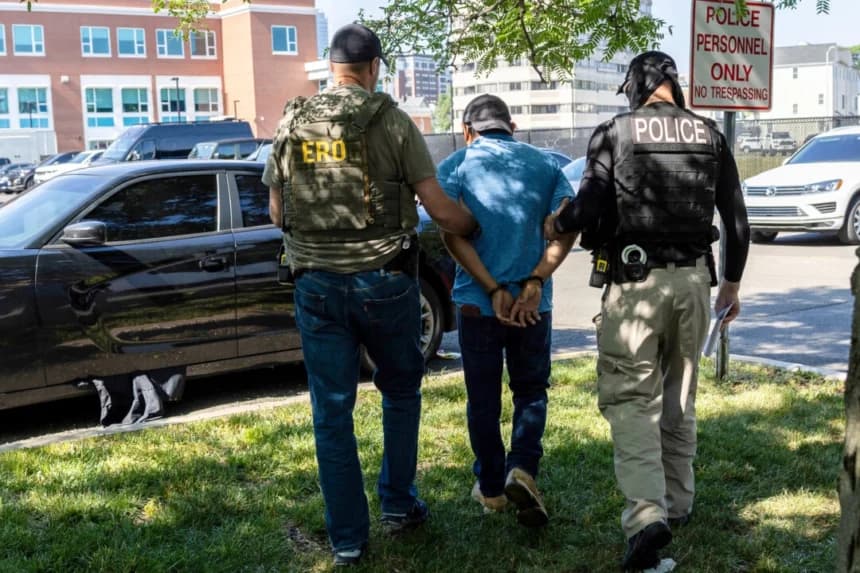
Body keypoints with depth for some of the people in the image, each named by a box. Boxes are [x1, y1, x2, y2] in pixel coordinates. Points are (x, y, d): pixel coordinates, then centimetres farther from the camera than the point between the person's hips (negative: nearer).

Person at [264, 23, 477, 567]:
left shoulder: (292, 123, 4)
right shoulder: (392, 120, -6)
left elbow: (277, 211, 10)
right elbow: (439, 206, -8)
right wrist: (480, 227, 11)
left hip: (317, 284, 2)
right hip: (384, 281, -2)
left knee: (332, 412, 9)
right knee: (401, 391, 21)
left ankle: (348, 538, 15)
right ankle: (398, 504, 29)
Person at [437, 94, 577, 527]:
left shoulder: (455, 166, 1)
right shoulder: (545, 164, 7)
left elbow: (452, 234, -12)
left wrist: (494, 290, -14)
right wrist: (535, 282, -12)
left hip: (476, 302, -1)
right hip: (533, 305, 1)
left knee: (484, 399, 12)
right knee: (531, 391, 16)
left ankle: (491, 488, 21)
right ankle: (522, 470, -3)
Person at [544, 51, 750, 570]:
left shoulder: (615, 133, -4)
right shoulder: (710, 135, 8)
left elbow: (589, 209, -13)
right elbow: (737, 220, 9)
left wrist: (555, 225, 8)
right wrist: (732, 283, 20)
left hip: (636, 280, -4)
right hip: (693, 279, 4)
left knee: (630, 397, -1)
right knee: (679, 397, 17)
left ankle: (648, 514, -15)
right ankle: (677, 503, 28)